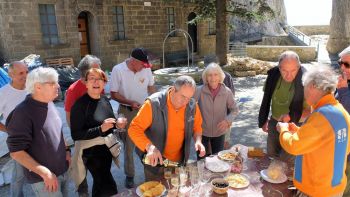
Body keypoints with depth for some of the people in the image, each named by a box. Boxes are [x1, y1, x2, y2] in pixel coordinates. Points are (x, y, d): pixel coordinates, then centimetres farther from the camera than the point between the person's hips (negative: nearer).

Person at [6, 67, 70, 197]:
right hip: (43, 178, -7)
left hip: (63, 171, 7)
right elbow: (16, 151, -20)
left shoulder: (50, 103, 2)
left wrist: (66, 151, 6)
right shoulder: (23, 112, -20)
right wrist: (45, 172, -23)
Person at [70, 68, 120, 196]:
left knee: (101, 182, 24)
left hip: (107, 149, 7)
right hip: (91, 152, -7)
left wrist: (117, 123, -7)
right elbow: (76, 135, -21)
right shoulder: (80, 105, -19)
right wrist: (100, 129, -29)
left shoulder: (105, 100, 1)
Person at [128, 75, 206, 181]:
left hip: (179, 160, 5)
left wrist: (198, 140, -11)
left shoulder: (192, 105, -8)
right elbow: (134, 129, -23)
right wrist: (149, 147, -38)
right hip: (155, 160, -4)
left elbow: (196, 126, 9)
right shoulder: (153, 103, -24)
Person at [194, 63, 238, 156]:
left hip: (219, 132, 1)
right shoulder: (200, 91, -17)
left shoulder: (227, 92, -12)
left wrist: (227, 120, -20)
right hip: (202, 132, -1)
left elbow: (234, 110, -3)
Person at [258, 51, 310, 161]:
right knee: (271, 156, 19)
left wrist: (292, 117, -32)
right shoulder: (273, 74, -11)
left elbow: (308, 110, -16)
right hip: (274, 122, 4)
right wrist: (263, 120, 7)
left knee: (286, 160, 2)